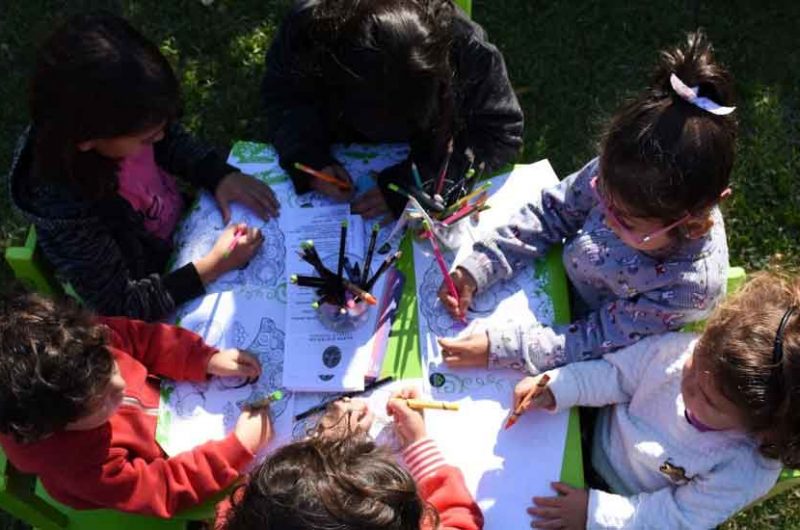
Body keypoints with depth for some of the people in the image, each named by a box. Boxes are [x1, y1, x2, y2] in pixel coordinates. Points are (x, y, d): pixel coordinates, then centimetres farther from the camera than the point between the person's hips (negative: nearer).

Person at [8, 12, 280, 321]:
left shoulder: (117, 121, -26)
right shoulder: (65, 213, -41)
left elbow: (172, 140, -2)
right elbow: (120, 307, -28)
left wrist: (220, 176, -18)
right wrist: (214, 265, -31)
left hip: (182, 226, 6)